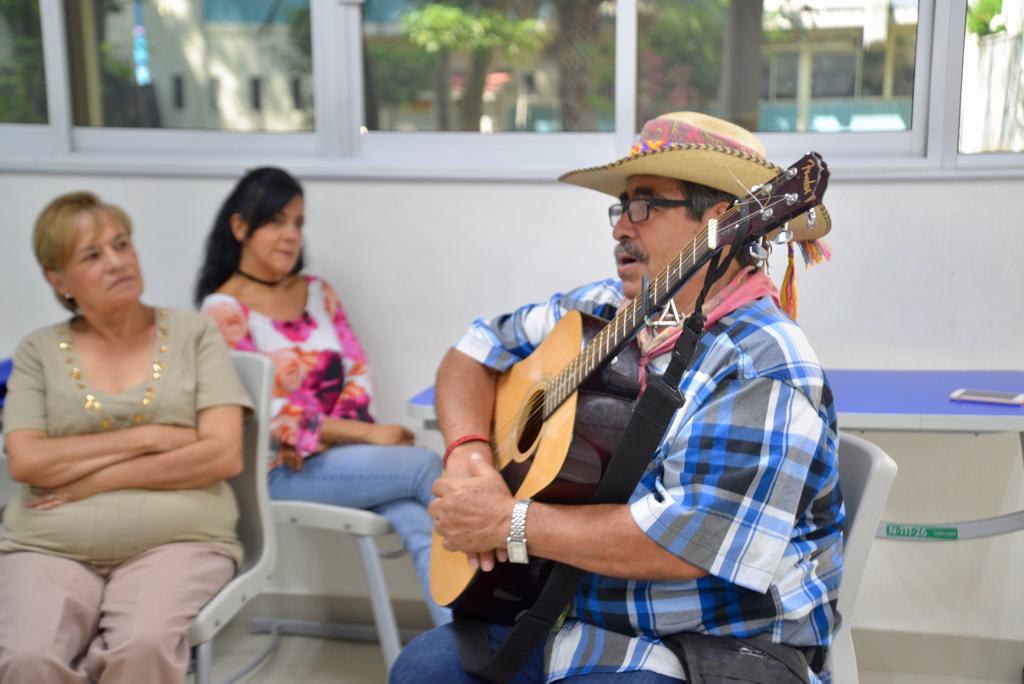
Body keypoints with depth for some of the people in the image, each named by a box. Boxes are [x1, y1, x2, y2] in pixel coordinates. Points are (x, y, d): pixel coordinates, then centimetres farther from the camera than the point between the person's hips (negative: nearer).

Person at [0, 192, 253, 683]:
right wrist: (150, 436, -7)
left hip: (178, 541, -1)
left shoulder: (193, 333, 8)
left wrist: (97, 479, -6)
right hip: (50, 546, 1)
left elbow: (224, 455, -3)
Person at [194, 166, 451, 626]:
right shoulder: (224, 310, -6)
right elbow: (267, 413, -13)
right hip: (281, 468, -4)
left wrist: (328, 437, -12)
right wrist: (368, 434, -15)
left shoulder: (317, 291, 13)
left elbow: (358, 372, 9)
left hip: (340, 449, 5)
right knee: (424, 464, -23)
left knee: (419, 526, -26)